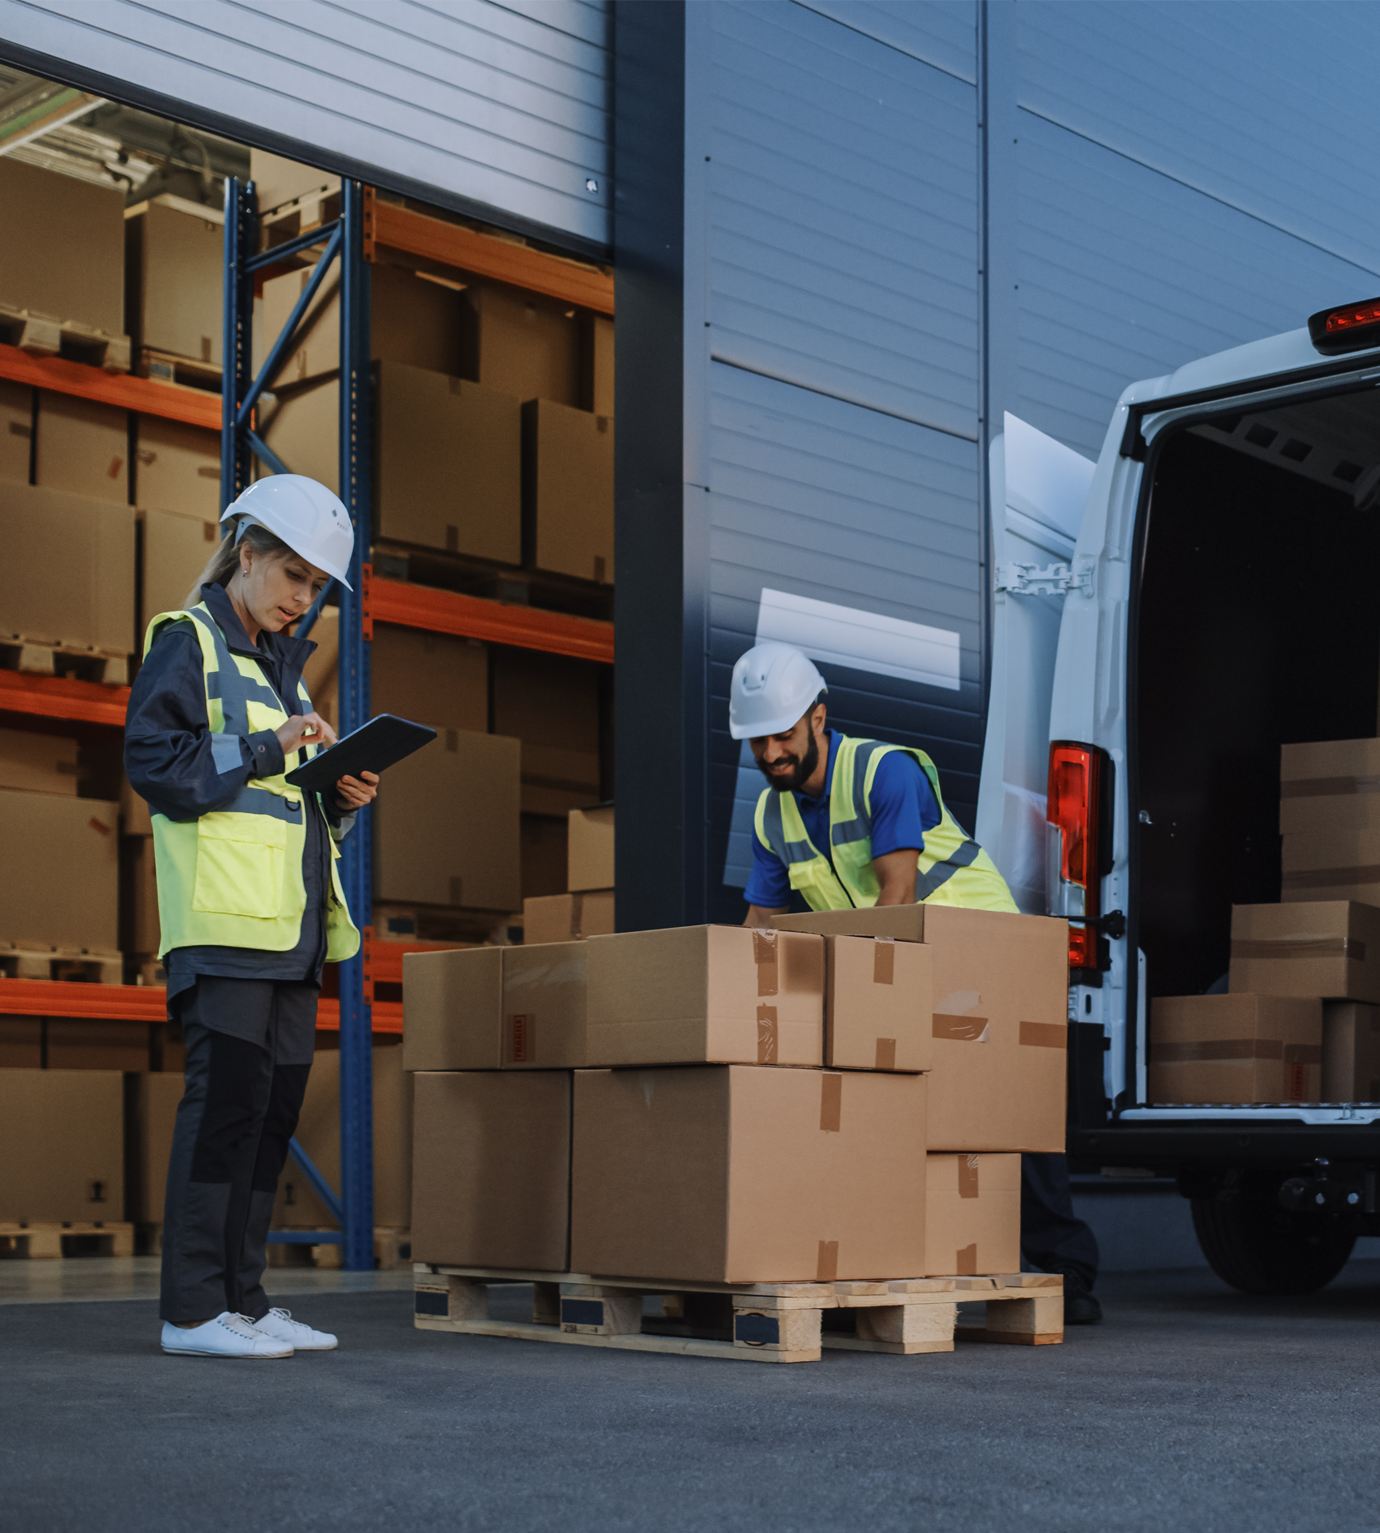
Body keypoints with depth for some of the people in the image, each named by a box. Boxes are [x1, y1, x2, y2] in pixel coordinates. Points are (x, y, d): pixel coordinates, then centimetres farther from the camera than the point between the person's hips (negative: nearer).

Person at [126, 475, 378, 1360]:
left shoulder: (282, 664, 24)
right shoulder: (185, 642, 1)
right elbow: (153, 761, -11)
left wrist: (343, 798, 6)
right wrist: (264, 748, -17)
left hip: (292, 923, 8)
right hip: (224, 917, -8)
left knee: (277, 1102, 7)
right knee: (228, 1095, -10)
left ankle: (242, 1298, 13)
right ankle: (193, 1309, -5)